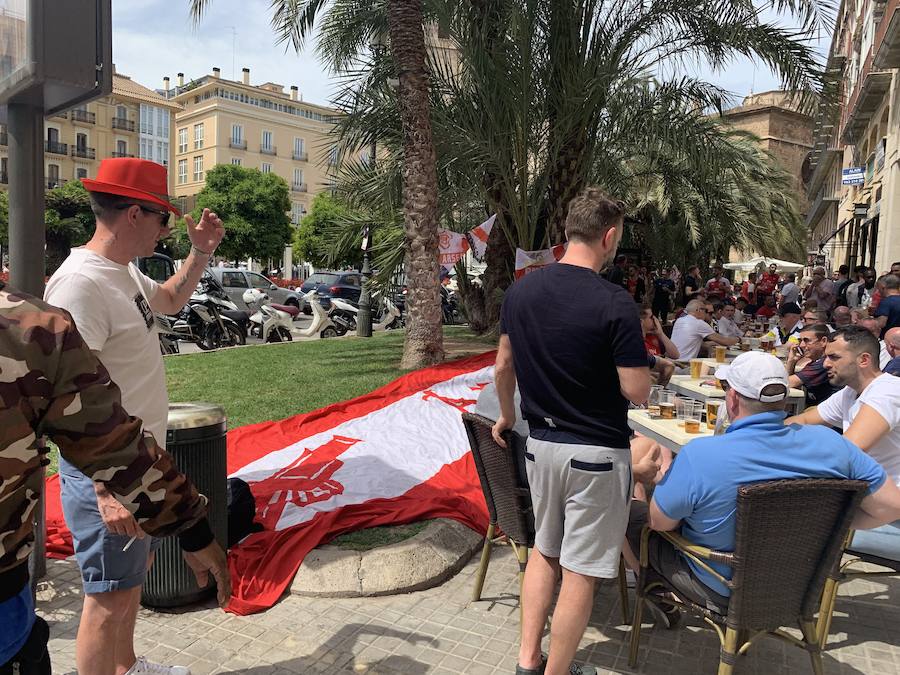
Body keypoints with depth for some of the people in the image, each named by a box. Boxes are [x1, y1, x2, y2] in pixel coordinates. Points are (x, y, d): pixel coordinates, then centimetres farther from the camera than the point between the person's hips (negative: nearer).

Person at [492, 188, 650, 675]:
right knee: (580, 572, 9)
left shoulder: (519, 291, -1)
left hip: (540, 443, 6)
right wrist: (643, 370, 6)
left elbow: (503, 366, 9)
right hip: (596, 453, -6)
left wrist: (507, 415, 25)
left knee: (545, 550, 23)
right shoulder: (613, 303, -19)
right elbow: (636, 391, -17)